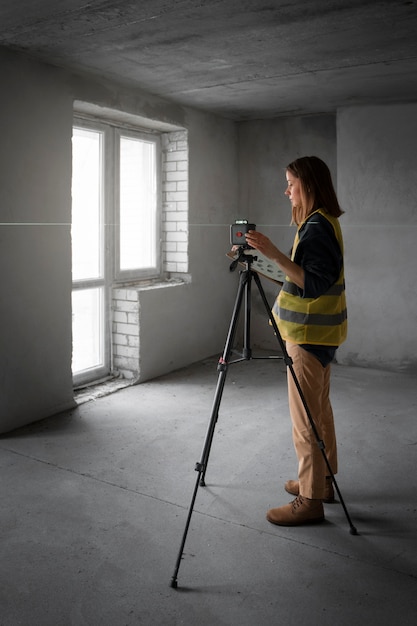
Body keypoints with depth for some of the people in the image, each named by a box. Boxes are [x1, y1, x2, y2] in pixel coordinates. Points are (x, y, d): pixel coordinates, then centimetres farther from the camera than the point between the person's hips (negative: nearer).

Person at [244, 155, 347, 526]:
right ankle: (322, 481, 30)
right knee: (319, 409, 17)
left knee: (306, 418, -4)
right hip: (320, 332, 11)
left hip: (310, 333, -11)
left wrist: (276, 255, -30)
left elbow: (314, 283, -26)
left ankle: (310, 500, 6)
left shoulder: (317, 227, -18)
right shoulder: (324, 222, 14)